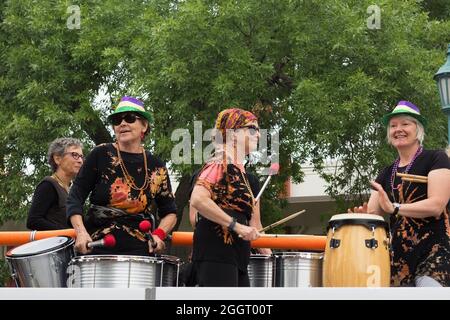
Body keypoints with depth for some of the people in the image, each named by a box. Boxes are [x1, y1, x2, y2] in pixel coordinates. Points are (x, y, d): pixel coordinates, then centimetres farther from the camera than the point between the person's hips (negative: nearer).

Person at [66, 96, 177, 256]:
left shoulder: (155, 167, 7)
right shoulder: (100, 155, 2)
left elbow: (170, 212, 15)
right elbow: (75, 197, 0)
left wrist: (158, 234, -5)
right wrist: (81, 232, -16)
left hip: (138, 249, 1)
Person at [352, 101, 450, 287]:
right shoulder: (387, 174, 17)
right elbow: (373, 212, 10)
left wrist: (394, 208, -25)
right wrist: (363, 214, -14)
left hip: (435, 250, -6)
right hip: (399, 255, 6)